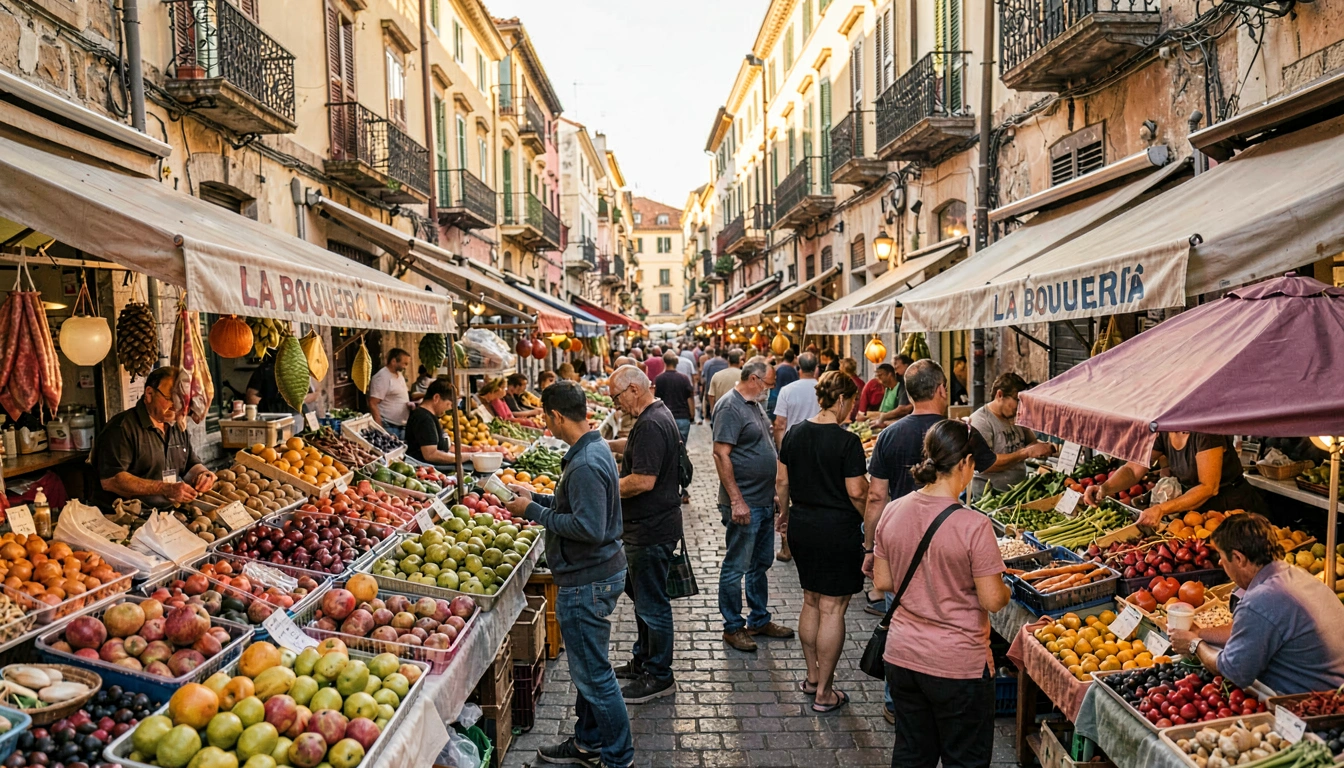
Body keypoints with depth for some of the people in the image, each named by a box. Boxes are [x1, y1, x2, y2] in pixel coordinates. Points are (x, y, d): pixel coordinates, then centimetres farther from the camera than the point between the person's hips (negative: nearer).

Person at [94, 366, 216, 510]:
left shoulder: (178, 427, 17)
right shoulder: (122, 427, -9)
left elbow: (191, 465, 24)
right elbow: (109, 480, -18)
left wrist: (202, 474, -1)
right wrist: (165, 489, -25)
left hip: (169, 513, 7)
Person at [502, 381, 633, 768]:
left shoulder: (585, 465, -25)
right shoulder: (594, 449, 8)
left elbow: (589, 527, -28)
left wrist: (535, 512, -19)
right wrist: (537, 498, 14)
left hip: (587, 582, -11)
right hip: (597, 573, 11)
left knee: (593, 673, 3)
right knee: (588, 667, 22)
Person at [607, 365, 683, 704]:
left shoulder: (651, 425, -23)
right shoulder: (658, 415, 11)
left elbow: (643, 481, -28)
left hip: (652, 530, -11)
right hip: (648, 526, 11)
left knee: (652, 603, 1)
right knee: (641, 594, 22)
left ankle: (659, 677, 14)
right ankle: (643, 660, 37)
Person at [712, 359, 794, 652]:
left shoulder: (754, 405, 14)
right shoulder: (730, 406, -16)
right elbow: (721, 454, -22)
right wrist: (736, 501, -24)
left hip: (765, 501, 10)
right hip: (744, 504, -10)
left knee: (761, 564, 18)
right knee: (736, 567, 2)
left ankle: (760, 620, 31)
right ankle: (733, 628, 14)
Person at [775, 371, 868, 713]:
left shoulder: (794, 434, 2)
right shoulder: (847, 441, -15)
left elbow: (782, 481, 9)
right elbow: (857, 493, -15)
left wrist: (785, 513, 24)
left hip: (802, 527, 6)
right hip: (838, 530, -6)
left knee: (811, 601, 19)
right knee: (833, 608, 2)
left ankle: (813, 676, 30)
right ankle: (824, 693, 11)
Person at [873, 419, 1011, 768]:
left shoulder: (892, 511, -5)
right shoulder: (973, 525, -21)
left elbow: (882, 582, 3)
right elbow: (992, 601, -16)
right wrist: (1004, 587, 5)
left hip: (901, 657, 5)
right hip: (958, 666, -5)